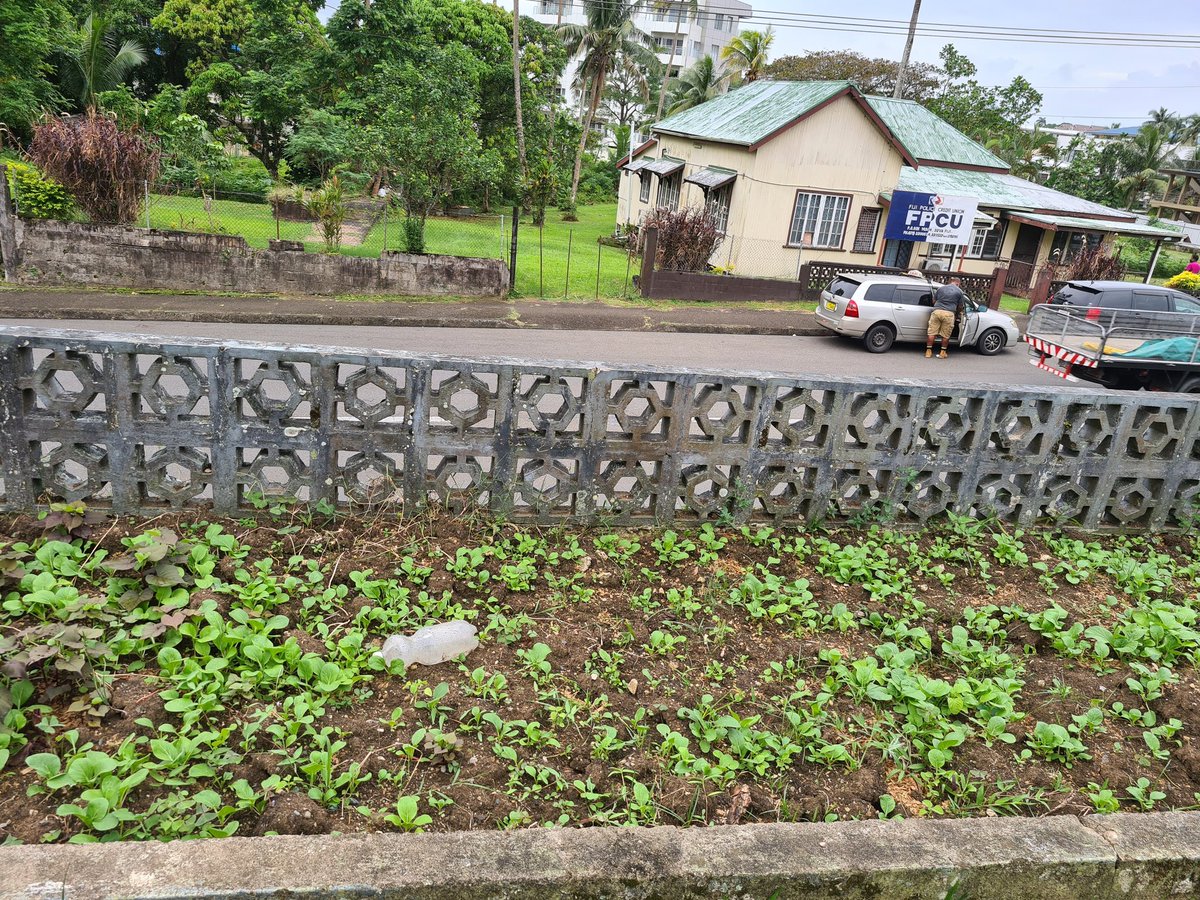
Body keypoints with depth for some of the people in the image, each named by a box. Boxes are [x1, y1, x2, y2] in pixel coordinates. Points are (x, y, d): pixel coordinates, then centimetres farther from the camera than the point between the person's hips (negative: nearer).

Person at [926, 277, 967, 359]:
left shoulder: (941, 288, 15)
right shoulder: (959, 291, 9)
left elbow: (934, 301, 21)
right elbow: (960, 307, 13)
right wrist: (957, 312, 33)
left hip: (937, 311, 2)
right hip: (949, 314, -2)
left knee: (932, 333, 5)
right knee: (945, 335, 8)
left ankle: (928, 351, 5)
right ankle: (943, 352, 13)